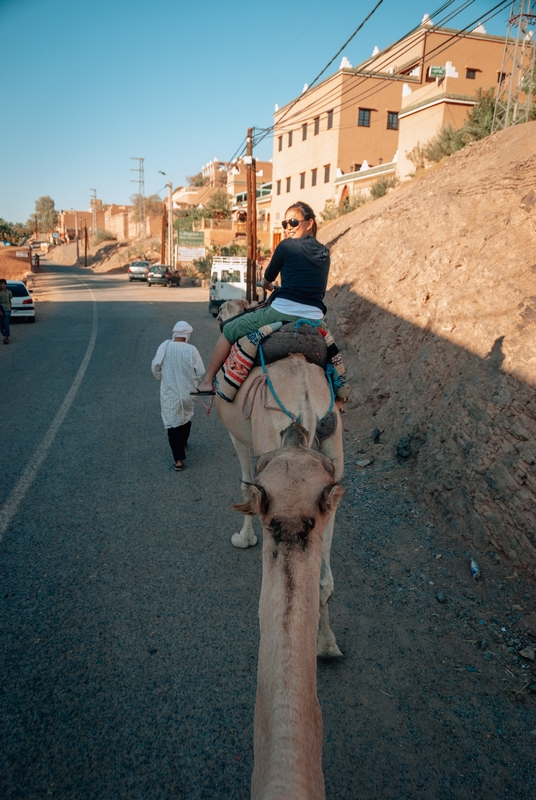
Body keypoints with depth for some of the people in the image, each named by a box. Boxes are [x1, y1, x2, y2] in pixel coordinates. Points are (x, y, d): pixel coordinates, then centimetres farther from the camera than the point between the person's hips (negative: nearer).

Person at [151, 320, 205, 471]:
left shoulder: (164, 346, -13)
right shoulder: (192, 350, -15)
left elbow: (155, 367, -8)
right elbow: (200, 372, -11)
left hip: (169, 394, -1)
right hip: (188, 392, 1)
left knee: (173, 424, 4)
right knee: (186, 419, 25)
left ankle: (179, 459, -1)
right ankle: (183, 445, 46)